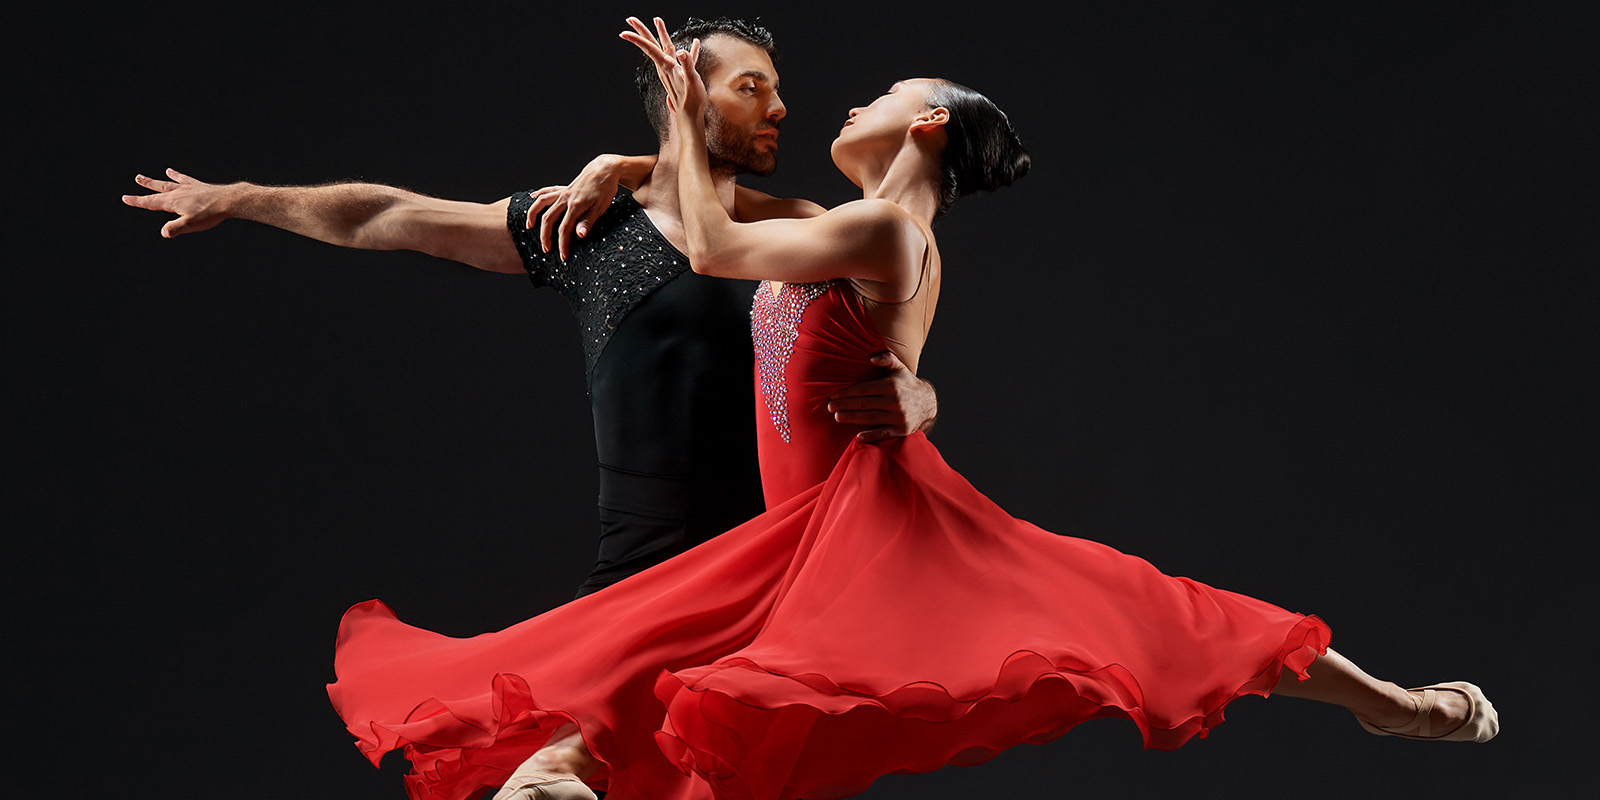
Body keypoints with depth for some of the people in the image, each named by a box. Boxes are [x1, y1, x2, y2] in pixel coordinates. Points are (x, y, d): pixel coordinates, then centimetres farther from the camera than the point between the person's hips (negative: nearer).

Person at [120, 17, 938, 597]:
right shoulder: (582, 224, 6)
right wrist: (235, 198, 20)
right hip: (635, 579, 0)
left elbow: (914, 385, 6)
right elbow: (388, 218, 13)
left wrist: (906, 402, -20)